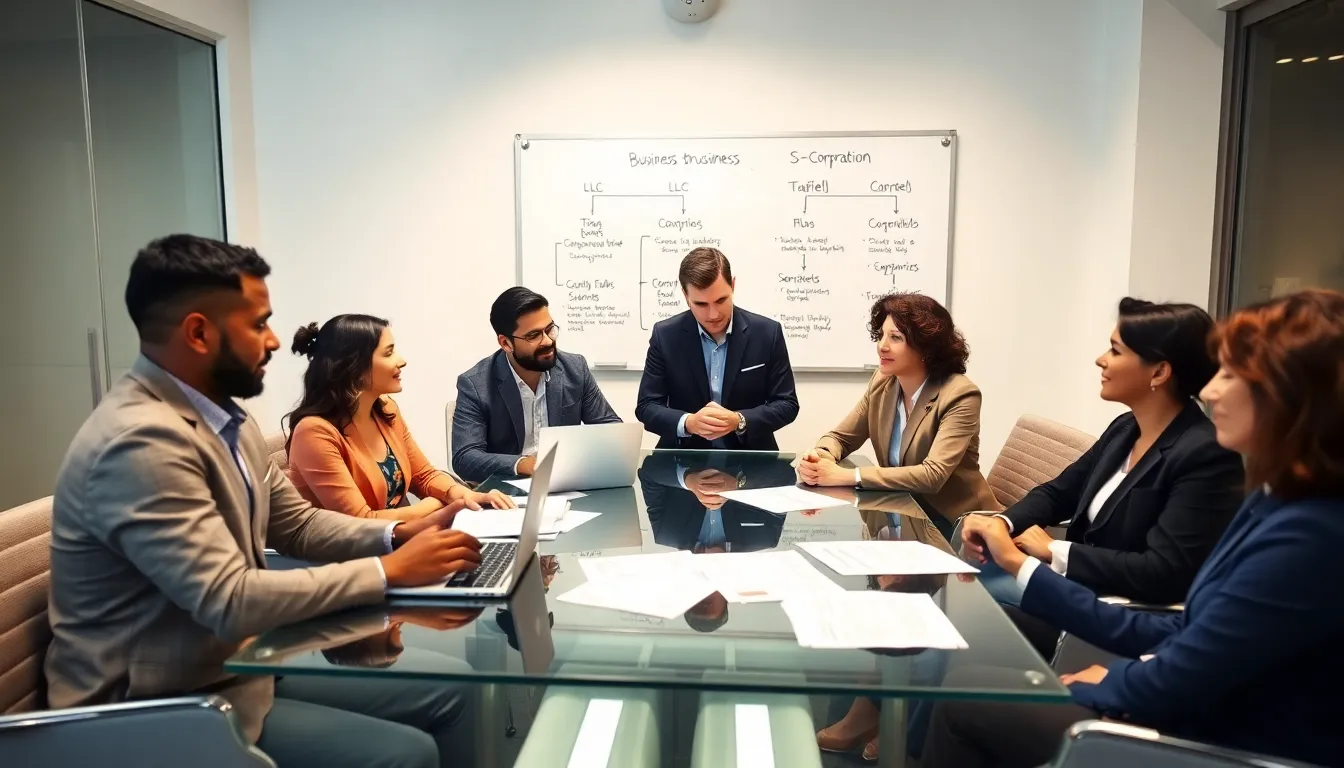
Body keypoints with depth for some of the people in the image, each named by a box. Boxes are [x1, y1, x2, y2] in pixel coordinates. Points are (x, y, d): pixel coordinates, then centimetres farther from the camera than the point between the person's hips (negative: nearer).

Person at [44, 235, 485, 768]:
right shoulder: (141, 442, -27)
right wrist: (390, 570, -23)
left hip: (238, 660, 9)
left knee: (439, 694, 5)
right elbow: (229, 601, -30)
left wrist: (396, 535, -6)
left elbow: (296, 523, 11)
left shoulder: (222, 416, 4)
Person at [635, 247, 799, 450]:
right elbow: (646, 407, -3)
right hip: (684, 459, 0)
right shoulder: (665, 335, -4)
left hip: (749, 458, 0)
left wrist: (739, 421, -18)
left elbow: (787, 404, -1)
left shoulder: (768, 333, -4)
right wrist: (688, 423, -22)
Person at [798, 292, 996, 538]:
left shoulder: (960, 396, -20)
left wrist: (846, 476, -32)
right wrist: (820, 456, -21)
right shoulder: (882, 382, -1)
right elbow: (840, 437, 5)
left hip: (956, 524, -6)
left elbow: (933, 475, -29)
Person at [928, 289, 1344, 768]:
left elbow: (1166, 688, -22)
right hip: (1194, 723, 8)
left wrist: (1097, 685, -1)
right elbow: (1178, 637, 6)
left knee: (966, 706, -1)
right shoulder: (1279, 505, 4)